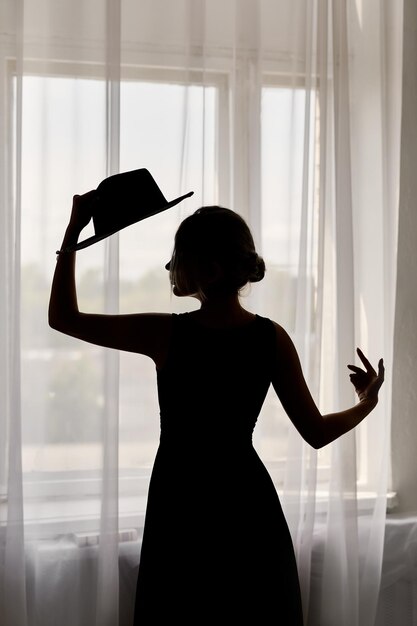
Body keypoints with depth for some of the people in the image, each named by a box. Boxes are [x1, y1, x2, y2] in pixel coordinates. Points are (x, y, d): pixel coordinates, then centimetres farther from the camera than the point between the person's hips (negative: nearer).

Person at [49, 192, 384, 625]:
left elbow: (63, 318, -7)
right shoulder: (272, 339, -10)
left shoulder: (167, 335, -17)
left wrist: (74, 231, -4)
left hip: (181, 508, -2)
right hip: (247, 507, 2)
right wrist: (368, 402, 12)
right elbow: (317, 433, -6)